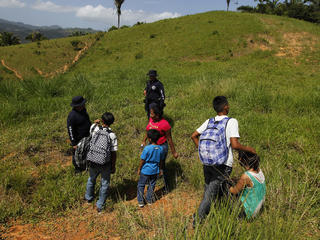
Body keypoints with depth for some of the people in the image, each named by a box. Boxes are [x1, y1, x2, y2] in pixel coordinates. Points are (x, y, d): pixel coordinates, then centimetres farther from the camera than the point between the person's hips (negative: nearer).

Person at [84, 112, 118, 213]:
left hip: (92, 161, 3)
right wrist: (113, 166, 1)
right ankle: (100, 205, 26)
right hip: (105, 164, -3)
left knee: (91, 179, 28)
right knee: (104, 184, 16)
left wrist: (96, 122, 38)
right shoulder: (112, 135, -15)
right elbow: (114, 153, -11)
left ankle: (88, 197, 52)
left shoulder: (95, 129, -9)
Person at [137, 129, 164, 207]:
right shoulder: (160, 148, -7)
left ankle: (140, 201, 18)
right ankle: (149, 200, 33)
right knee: (152, 185, 20)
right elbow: (161, 160, 4)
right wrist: (160, 169, 18)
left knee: (141, 185, 13)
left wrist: (139, 169, 0)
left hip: (145, 170, -4)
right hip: (155, 171, 4)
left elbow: (142, 160, -14)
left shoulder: (147, 148, -22)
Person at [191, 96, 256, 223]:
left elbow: (194, 136, 9)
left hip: (206, 163, 6)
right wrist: (248, 149, -1)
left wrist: (202, 149, 17)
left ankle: (206, 215, 34)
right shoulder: (231, 122, -10)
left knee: (208, 189, 21)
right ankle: (199, 218, 6)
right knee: (211, 194, 3)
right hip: (223, 165, -5)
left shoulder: (209, 121, 7)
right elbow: (235, 145, -18)